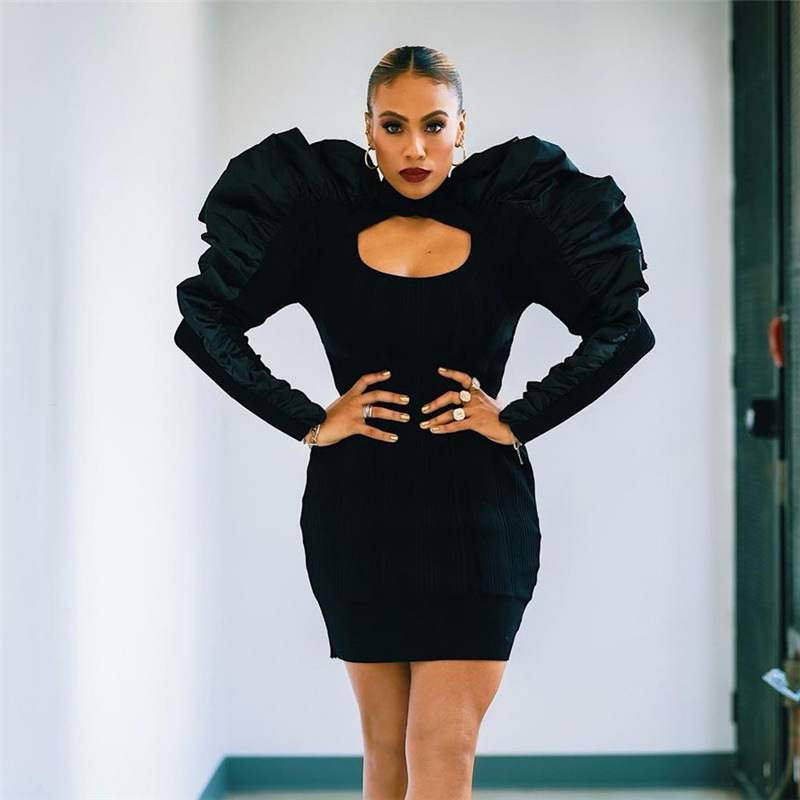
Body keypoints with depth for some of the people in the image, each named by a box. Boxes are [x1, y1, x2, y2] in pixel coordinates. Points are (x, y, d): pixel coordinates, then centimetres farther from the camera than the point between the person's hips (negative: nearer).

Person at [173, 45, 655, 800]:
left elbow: (622, 328, -1)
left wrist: (517, 419, -8)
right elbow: (205, 321, 0)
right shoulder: (323, 226, 2)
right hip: (357, 515, 1)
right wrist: (308, 421, -7)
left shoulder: (507, 229, 1)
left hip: (476, 516, -1)